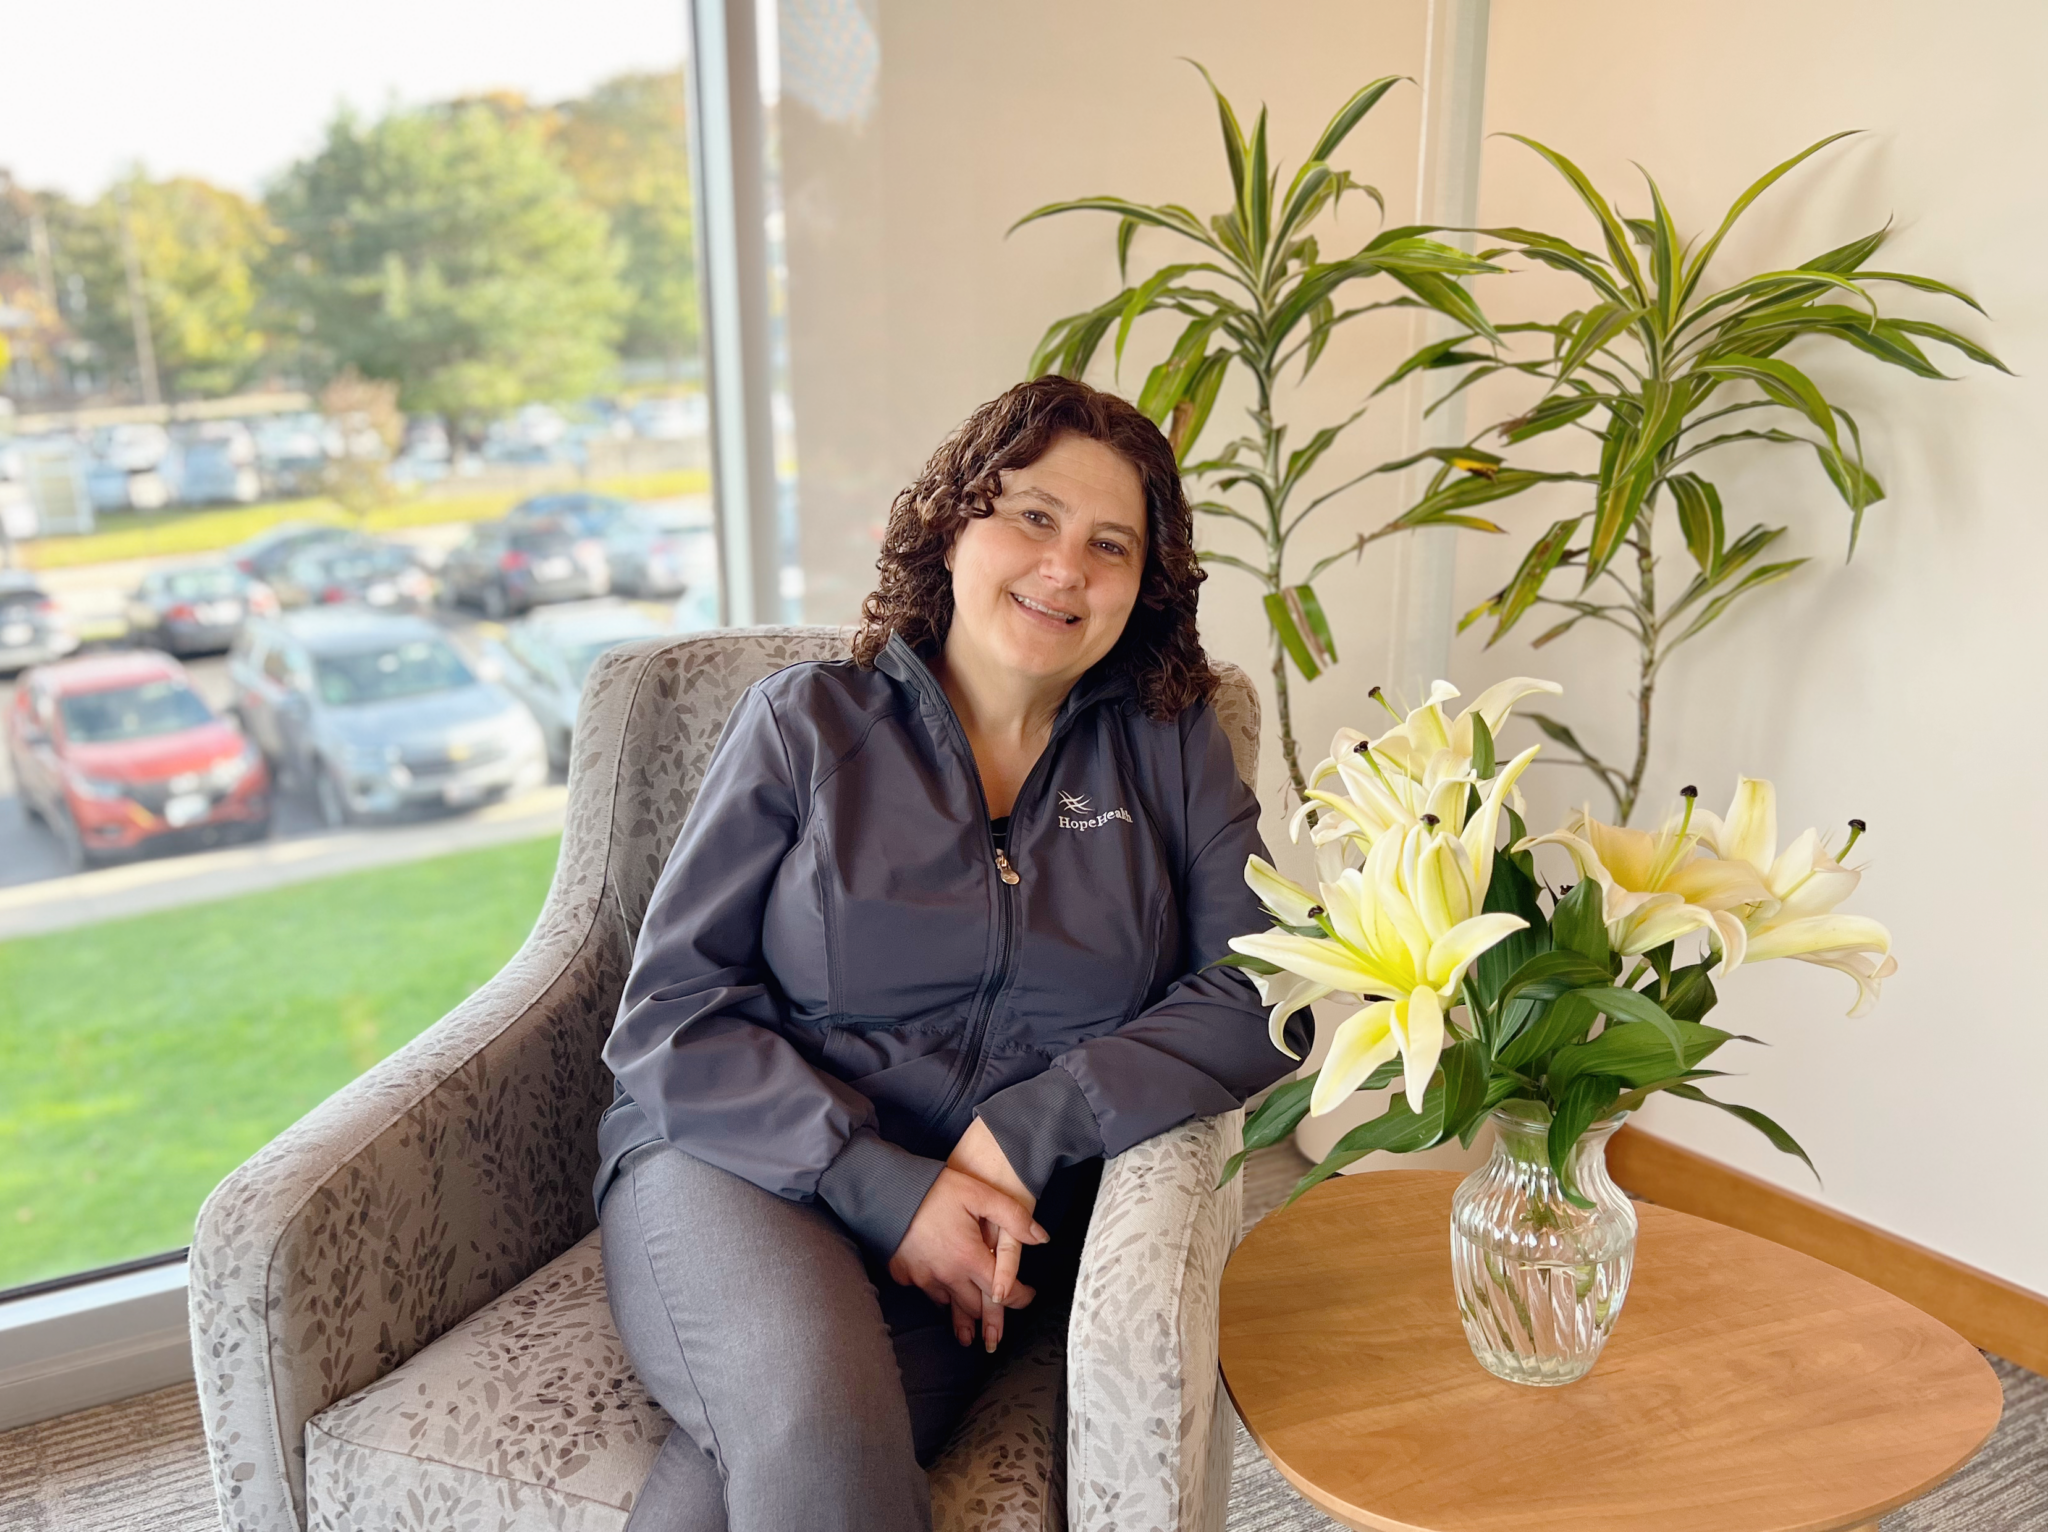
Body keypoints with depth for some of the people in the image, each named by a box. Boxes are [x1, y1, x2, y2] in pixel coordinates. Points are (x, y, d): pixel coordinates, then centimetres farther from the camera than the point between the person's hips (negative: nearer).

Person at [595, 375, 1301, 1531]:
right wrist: (884, 1187, -14)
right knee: (812, 1431, -33)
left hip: (999, 1212, 1)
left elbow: (1257, 993, 0)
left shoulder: (1169, 747, 9)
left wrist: (1028, 1130, -14)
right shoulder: (808, 722, 3)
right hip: (741, 1170, 0)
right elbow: (672, 1013, -2)